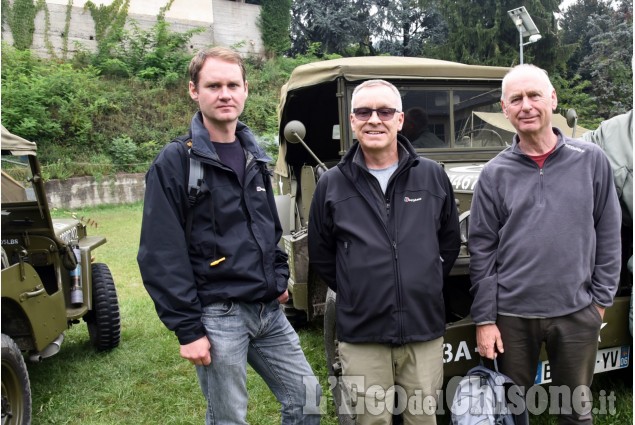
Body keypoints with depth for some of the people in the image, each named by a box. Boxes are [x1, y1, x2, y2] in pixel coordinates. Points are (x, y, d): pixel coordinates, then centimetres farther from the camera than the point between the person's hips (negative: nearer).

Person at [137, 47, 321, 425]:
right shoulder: (175, 162, -11)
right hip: (217, 316, -6)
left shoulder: (254, 156, 10)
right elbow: (161, 256, -14)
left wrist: (279, 277, 9)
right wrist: (188, 329, -15)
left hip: (269, 310, 6)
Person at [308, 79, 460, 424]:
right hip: (361, 335, -1)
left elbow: (450, 242, 13)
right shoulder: (331, 184, -2)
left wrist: (425, 286, 12)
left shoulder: (433, 176, 1)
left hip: (424, 330, 1)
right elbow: (320, 255, 8)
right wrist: (355, 293, 6)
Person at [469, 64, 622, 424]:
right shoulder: (494, 173, -2)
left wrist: (601, 298, 1)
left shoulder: (591, 160, -1)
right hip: (512, 314, 0)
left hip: (577, 312, 0)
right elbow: (482, 250, -2)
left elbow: (608, 234, 3)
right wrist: (485, 318, -5)